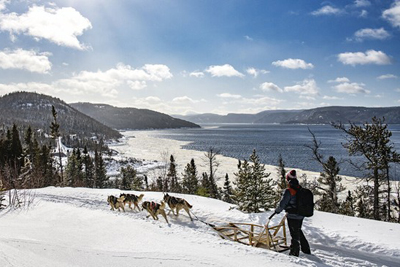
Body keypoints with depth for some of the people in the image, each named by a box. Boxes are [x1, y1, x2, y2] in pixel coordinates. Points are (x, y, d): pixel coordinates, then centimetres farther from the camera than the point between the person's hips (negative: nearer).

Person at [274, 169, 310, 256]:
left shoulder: (288, 191, -21)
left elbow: (282, 204, -17)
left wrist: (277, 210, 2)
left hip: (292, 216, -7)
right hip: (301, 215, 7)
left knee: (295, 234, 4)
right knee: (299, 232, 24)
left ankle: (294, 252, 15)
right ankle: (306, 250, 34)